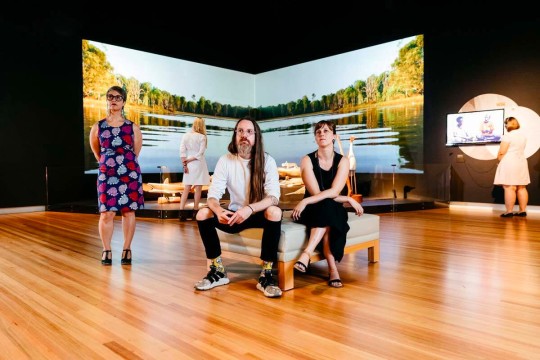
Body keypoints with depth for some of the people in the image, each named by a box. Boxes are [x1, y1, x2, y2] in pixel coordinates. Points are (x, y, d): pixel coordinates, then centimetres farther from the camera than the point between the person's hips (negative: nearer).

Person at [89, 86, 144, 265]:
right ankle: (106, 251, 11)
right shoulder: (97, 127, 3)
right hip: (106, 175, 0)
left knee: (128, 211, 4)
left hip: (130, 174, 0)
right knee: (106, 213, -3)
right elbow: (97, 153, 15)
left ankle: (126, 250, 14)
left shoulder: (133, 127, 2)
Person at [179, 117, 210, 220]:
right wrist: (189, 160, -6)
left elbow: (182, 151, -3)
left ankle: (181, 211, 1)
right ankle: (195, 211, 10)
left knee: (186, 188, 8)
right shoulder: (202, 137, -8)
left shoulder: (186, 136, 2)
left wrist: (185, 164, -3)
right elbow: (200, 153, -13)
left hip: (189, 165, 4)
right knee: (198, 188, 6)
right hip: (199, 165, -3)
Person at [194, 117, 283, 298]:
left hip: (259, 215, -2)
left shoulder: (267, 161, -11)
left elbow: (273, 197, -23)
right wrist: (219, 210, -37)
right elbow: (213, 195, -12)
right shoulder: (225, 160, -6)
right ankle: (218, 270, -9)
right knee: (202, 214, -21)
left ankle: (266, 275, -25)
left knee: (275, 212, -34)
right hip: (234, 216, 2)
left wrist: (250, 209, -42)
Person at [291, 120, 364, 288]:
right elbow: (315, 192, -13)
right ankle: (333, 269, -41)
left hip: (336, 210, 1)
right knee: (327, 207, -35)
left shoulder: (343, 161, 0)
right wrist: (348, 199, -12)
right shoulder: (307, 160, -3)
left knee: (327, 209, -35)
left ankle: (306, 254, -44)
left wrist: (305, 201, -27)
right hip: (313, 210, -1)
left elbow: (334, 192, -15)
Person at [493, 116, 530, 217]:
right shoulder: (523, 135, 13)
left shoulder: (508, 135, -13)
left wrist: (499, 160, 1)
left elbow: (501, 152, -15)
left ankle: (509, 211, -11)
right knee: (521, 188, 9)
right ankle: (523, 210, 11)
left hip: (509, 163, -8)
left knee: (509, 187, -9)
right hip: (521, 163, 9)